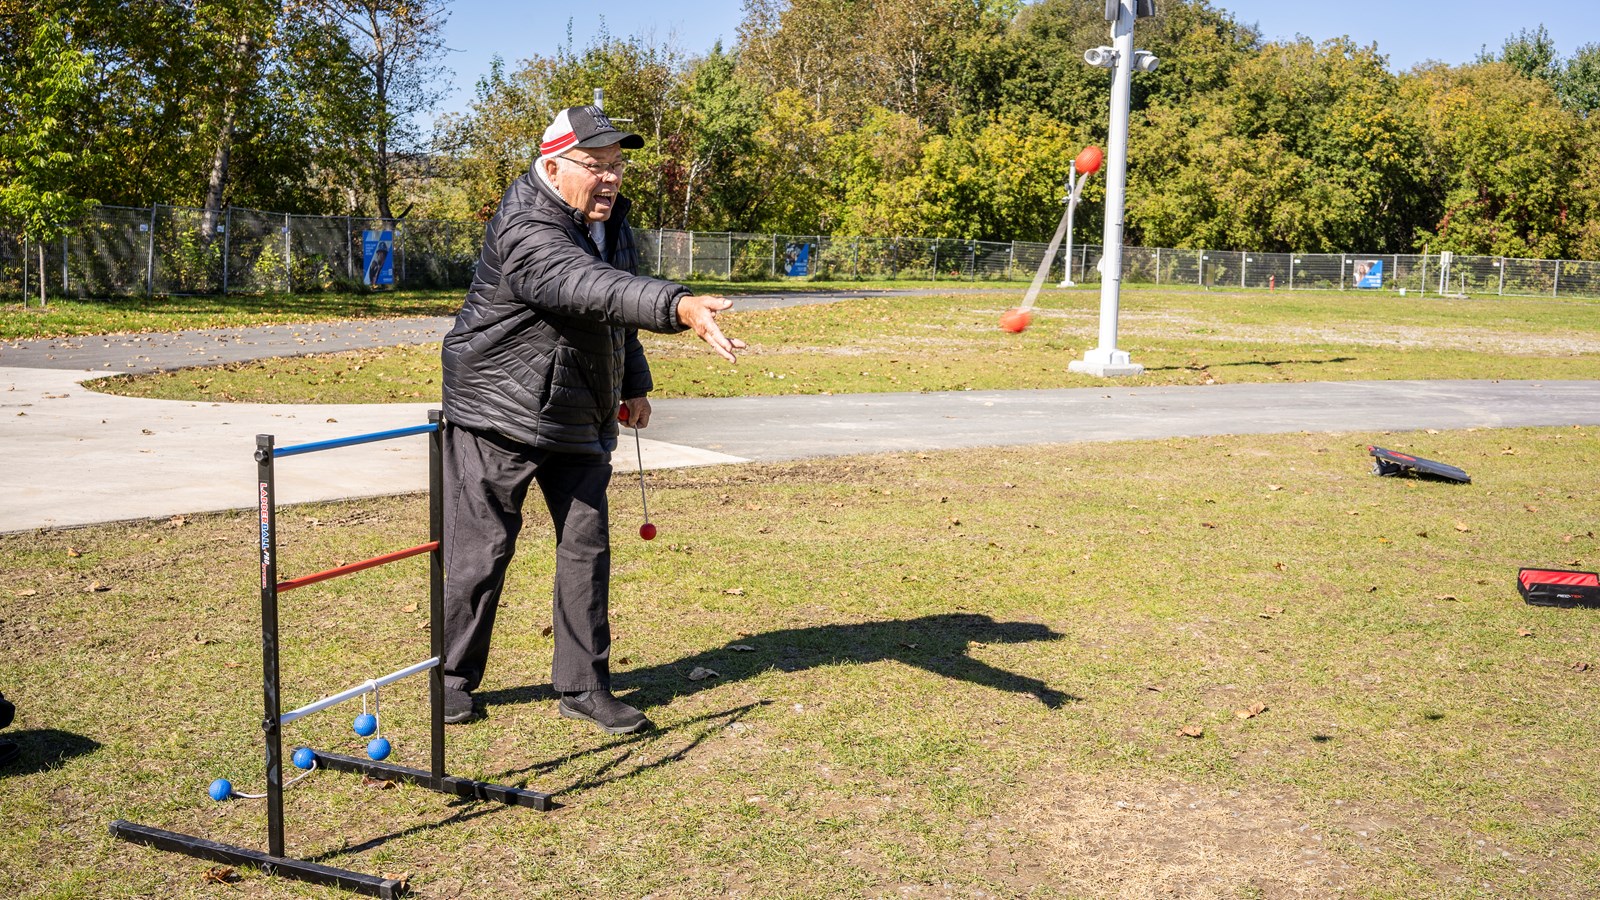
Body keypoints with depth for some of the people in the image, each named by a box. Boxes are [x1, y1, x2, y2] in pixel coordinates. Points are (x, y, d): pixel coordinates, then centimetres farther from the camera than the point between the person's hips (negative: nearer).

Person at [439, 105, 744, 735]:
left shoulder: (610, 219, 5)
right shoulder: (526, 232, -25)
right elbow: (590, 288, -43)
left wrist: (634, 384, 18)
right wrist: (680, 307, -56)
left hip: (582, 418, 8)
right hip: (501, 415, -7)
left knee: (587, 547, 6)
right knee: (482, 550, 2)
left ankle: (583, 686, 16)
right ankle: (453, 677, 21)